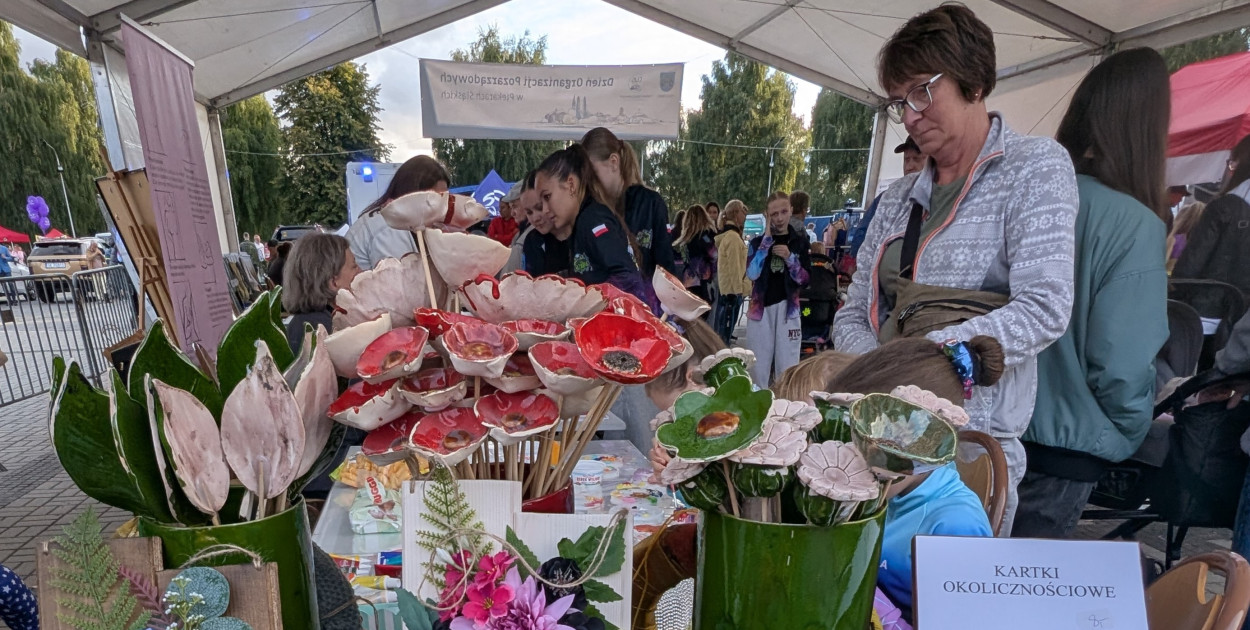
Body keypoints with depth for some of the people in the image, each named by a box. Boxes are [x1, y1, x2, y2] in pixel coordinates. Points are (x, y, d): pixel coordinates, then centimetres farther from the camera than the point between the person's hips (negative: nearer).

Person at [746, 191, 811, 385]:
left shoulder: (800, 240, 5)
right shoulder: (758, 241, 5)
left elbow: (804, 279, 2)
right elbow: (752, 273, -11)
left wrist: (789, 258, -15)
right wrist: (767, 238, -10)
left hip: (788, 307, 0)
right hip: (761, 307, 1)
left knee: (787, 365, 0)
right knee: (758, 364, 4)